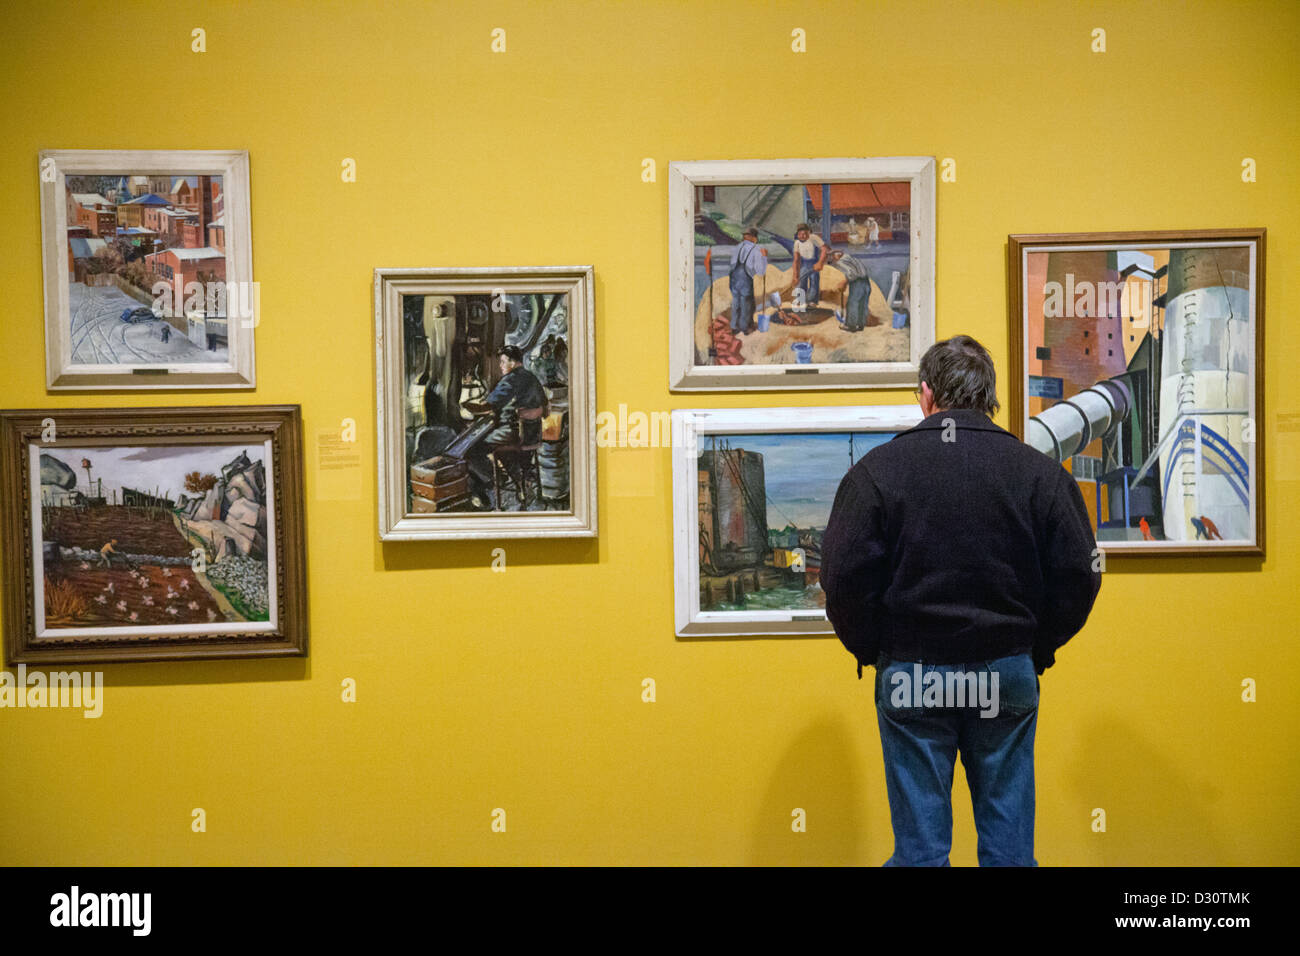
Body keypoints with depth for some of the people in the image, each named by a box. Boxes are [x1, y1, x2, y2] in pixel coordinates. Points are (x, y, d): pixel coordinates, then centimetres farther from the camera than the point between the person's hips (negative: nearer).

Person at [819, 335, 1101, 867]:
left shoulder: (877, 468, -6)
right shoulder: (1039, 472, -1)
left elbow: (843, 579, -9)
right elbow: (1079, 577, -1)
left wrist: (873, 653, 5)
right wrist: (1036, 649, 11)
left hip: (910, 676, -1)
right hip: (1008, 674, 2)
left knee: (920, 842, 7)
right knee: (1009, 841, 12)